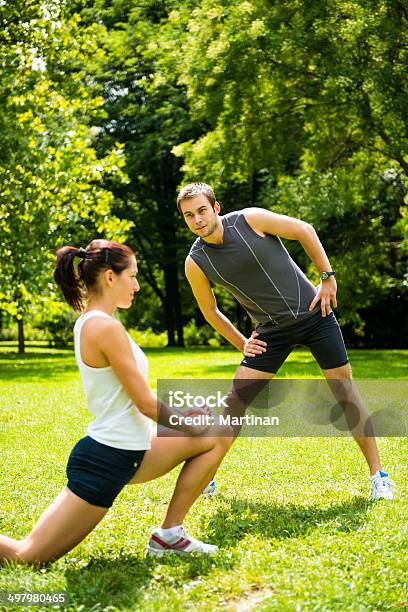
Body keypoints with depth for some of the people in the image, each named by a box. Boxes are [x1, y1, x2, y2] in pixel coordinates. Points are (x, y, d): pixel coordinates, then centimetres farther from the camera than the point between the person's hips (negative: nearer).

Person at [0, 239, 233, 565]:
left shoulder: (89, 322, 10)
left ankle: (169, 534, 12)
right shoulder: (106, 327, -20)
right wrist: (189, 424, 1)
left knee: (220, 434, 11)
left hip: (129, 452, 10)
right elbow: (147, 405, -16)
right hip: (105, 461, -10)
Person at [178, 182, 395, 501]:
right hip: (272, 330, 2)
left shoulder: (250, 219, -15)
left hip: (313, 312, -1)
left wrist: (328, 277, -6)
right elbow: (211, 311, 8)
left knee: (345, 391, -1)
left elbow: (305, 230, -4)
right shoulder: (196, 262, -8)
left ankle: (378, 475, 9)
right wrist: (242, 344, 4)